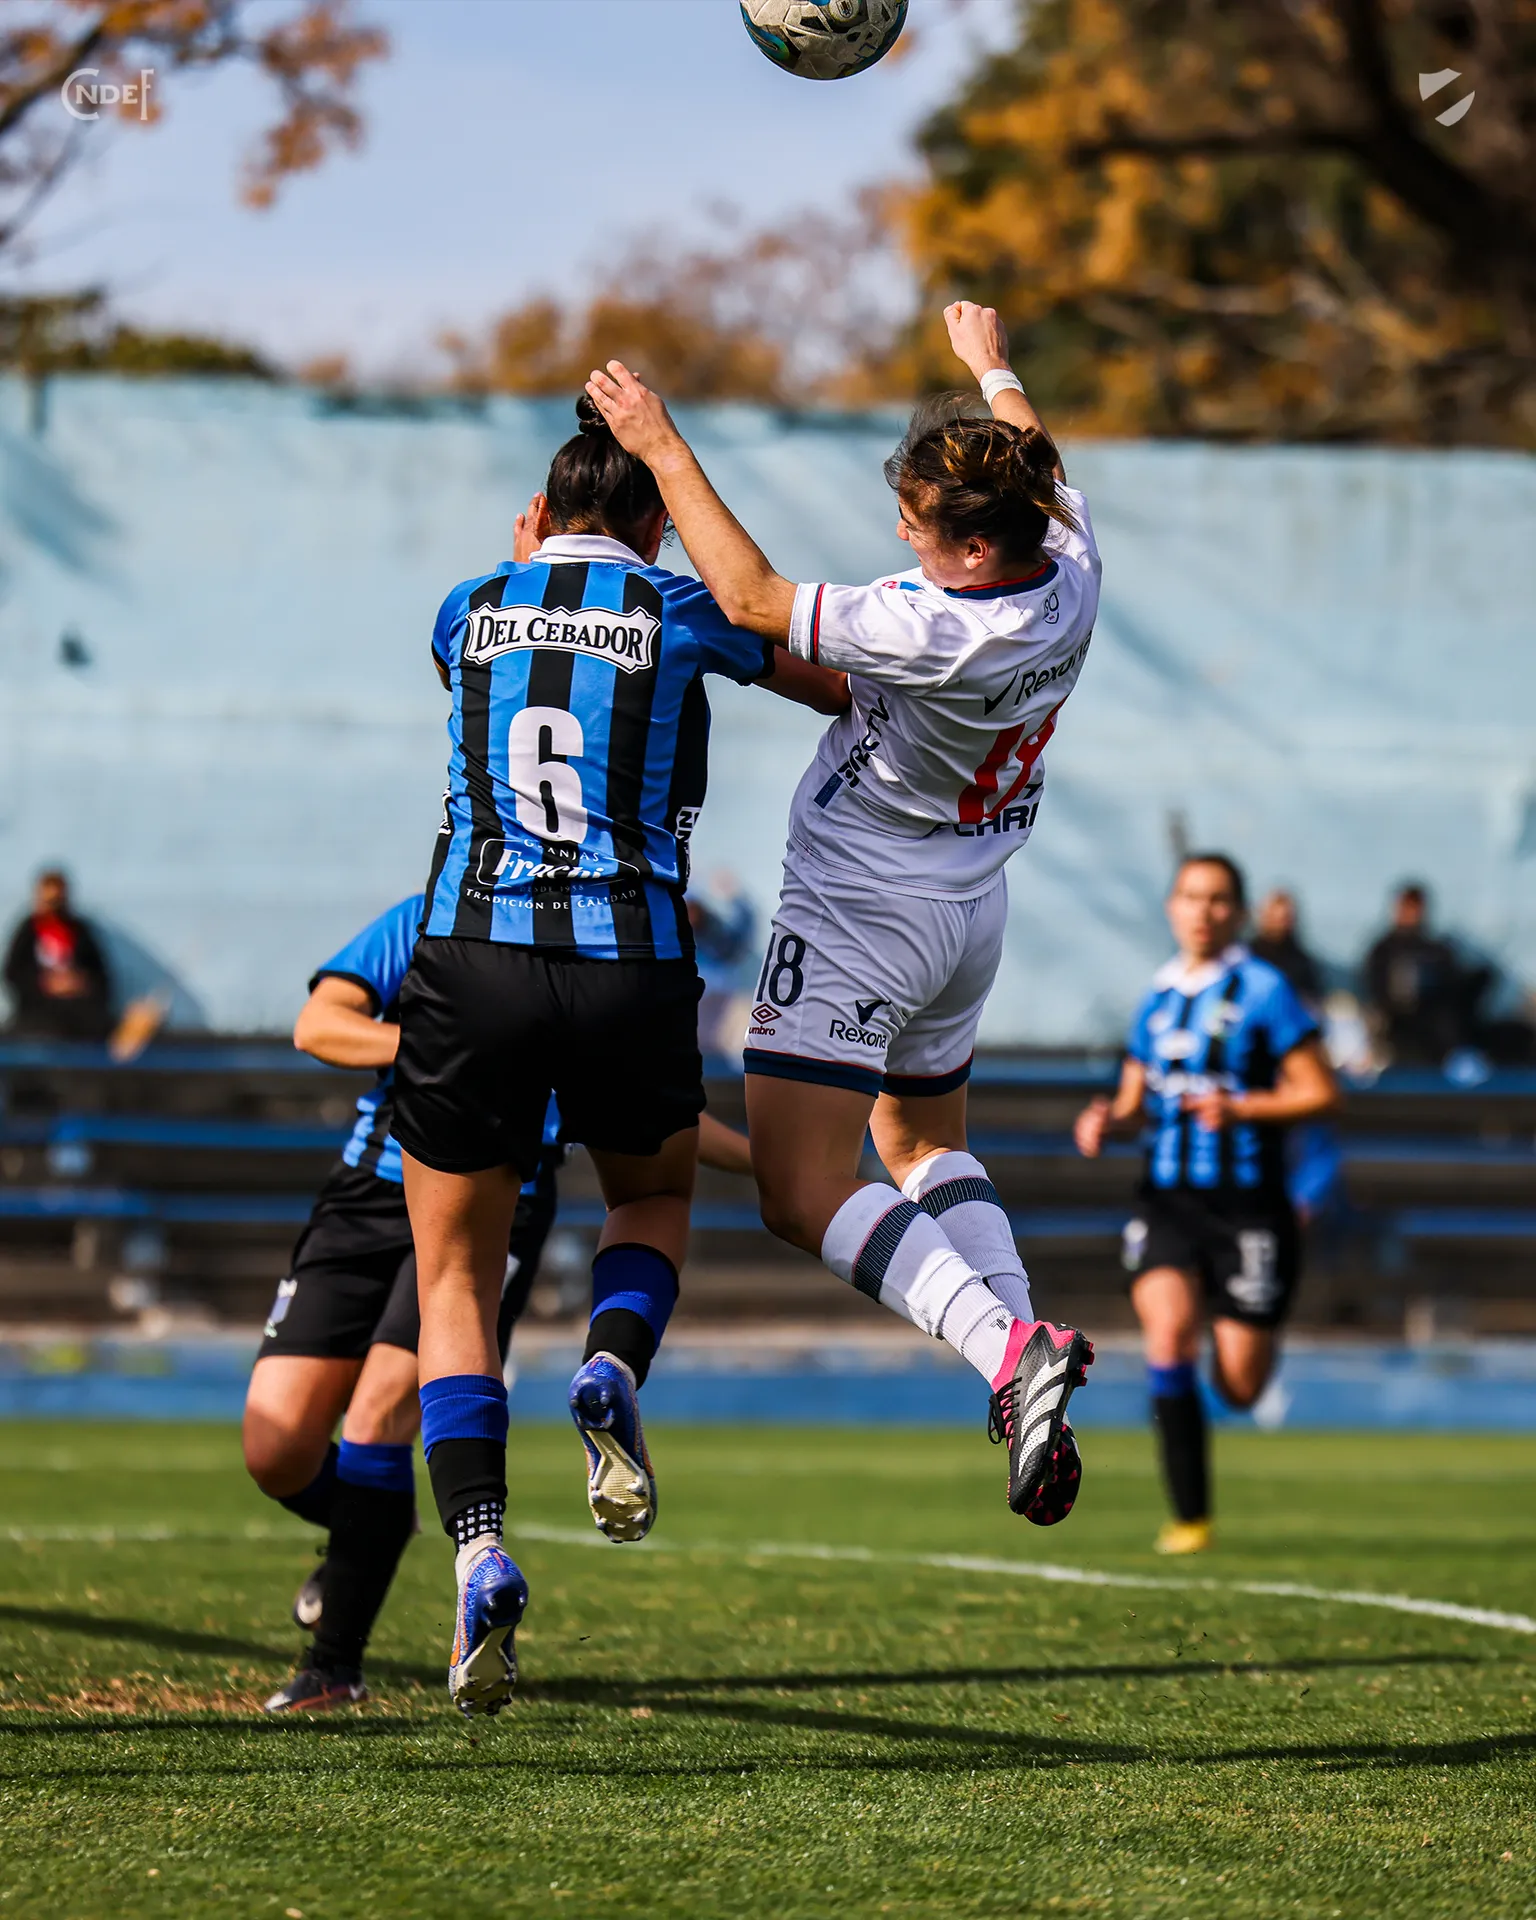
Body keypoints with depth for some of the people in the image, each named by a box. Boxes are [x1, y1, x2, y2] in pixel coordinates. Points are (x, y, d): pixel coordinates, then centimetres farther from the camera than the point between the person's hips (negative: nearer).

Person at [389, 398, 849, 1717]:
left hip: (473, 961, 1)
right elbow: (839, 689, 18)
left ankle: (479, 1546, -10)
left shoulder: (471, 609, 11)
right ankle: (613, 1369, -3)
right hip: (632, 966, 0)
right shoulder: (680, 615, 5)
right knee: (658, 1197, 30)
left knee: (456, 1273, 12)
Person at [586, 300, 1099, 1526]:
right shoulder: (1070, 569, -9)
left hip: (864, 908, -9)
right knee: (926, 1141, 26)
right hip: (971, 907, 9)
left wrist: (665, 448, -15)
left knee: (805, 1190, -9)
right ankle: (1026, 1378, 9)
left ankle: (1009, 1345, -26)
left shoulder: (938, 631, -31)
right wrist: (993, 368, 35)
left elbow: (752, 601, -23)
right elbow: (1043, 474, 15)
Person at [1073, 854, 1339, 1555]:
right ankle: (1190, 1517, -11)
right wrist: (1107, 1121, -2)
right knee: (1168, 1335, -19)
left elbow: (1321, 1093, -5)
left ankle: (1257, 1331, 38)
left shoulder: (1263, 991, -4)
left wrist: (1240, 1107, -18)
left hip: (1246, 1202, -3)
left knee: (1239, 1387, -2)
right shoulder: (1158, 999, 11)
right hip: (1167, 1200, 3)